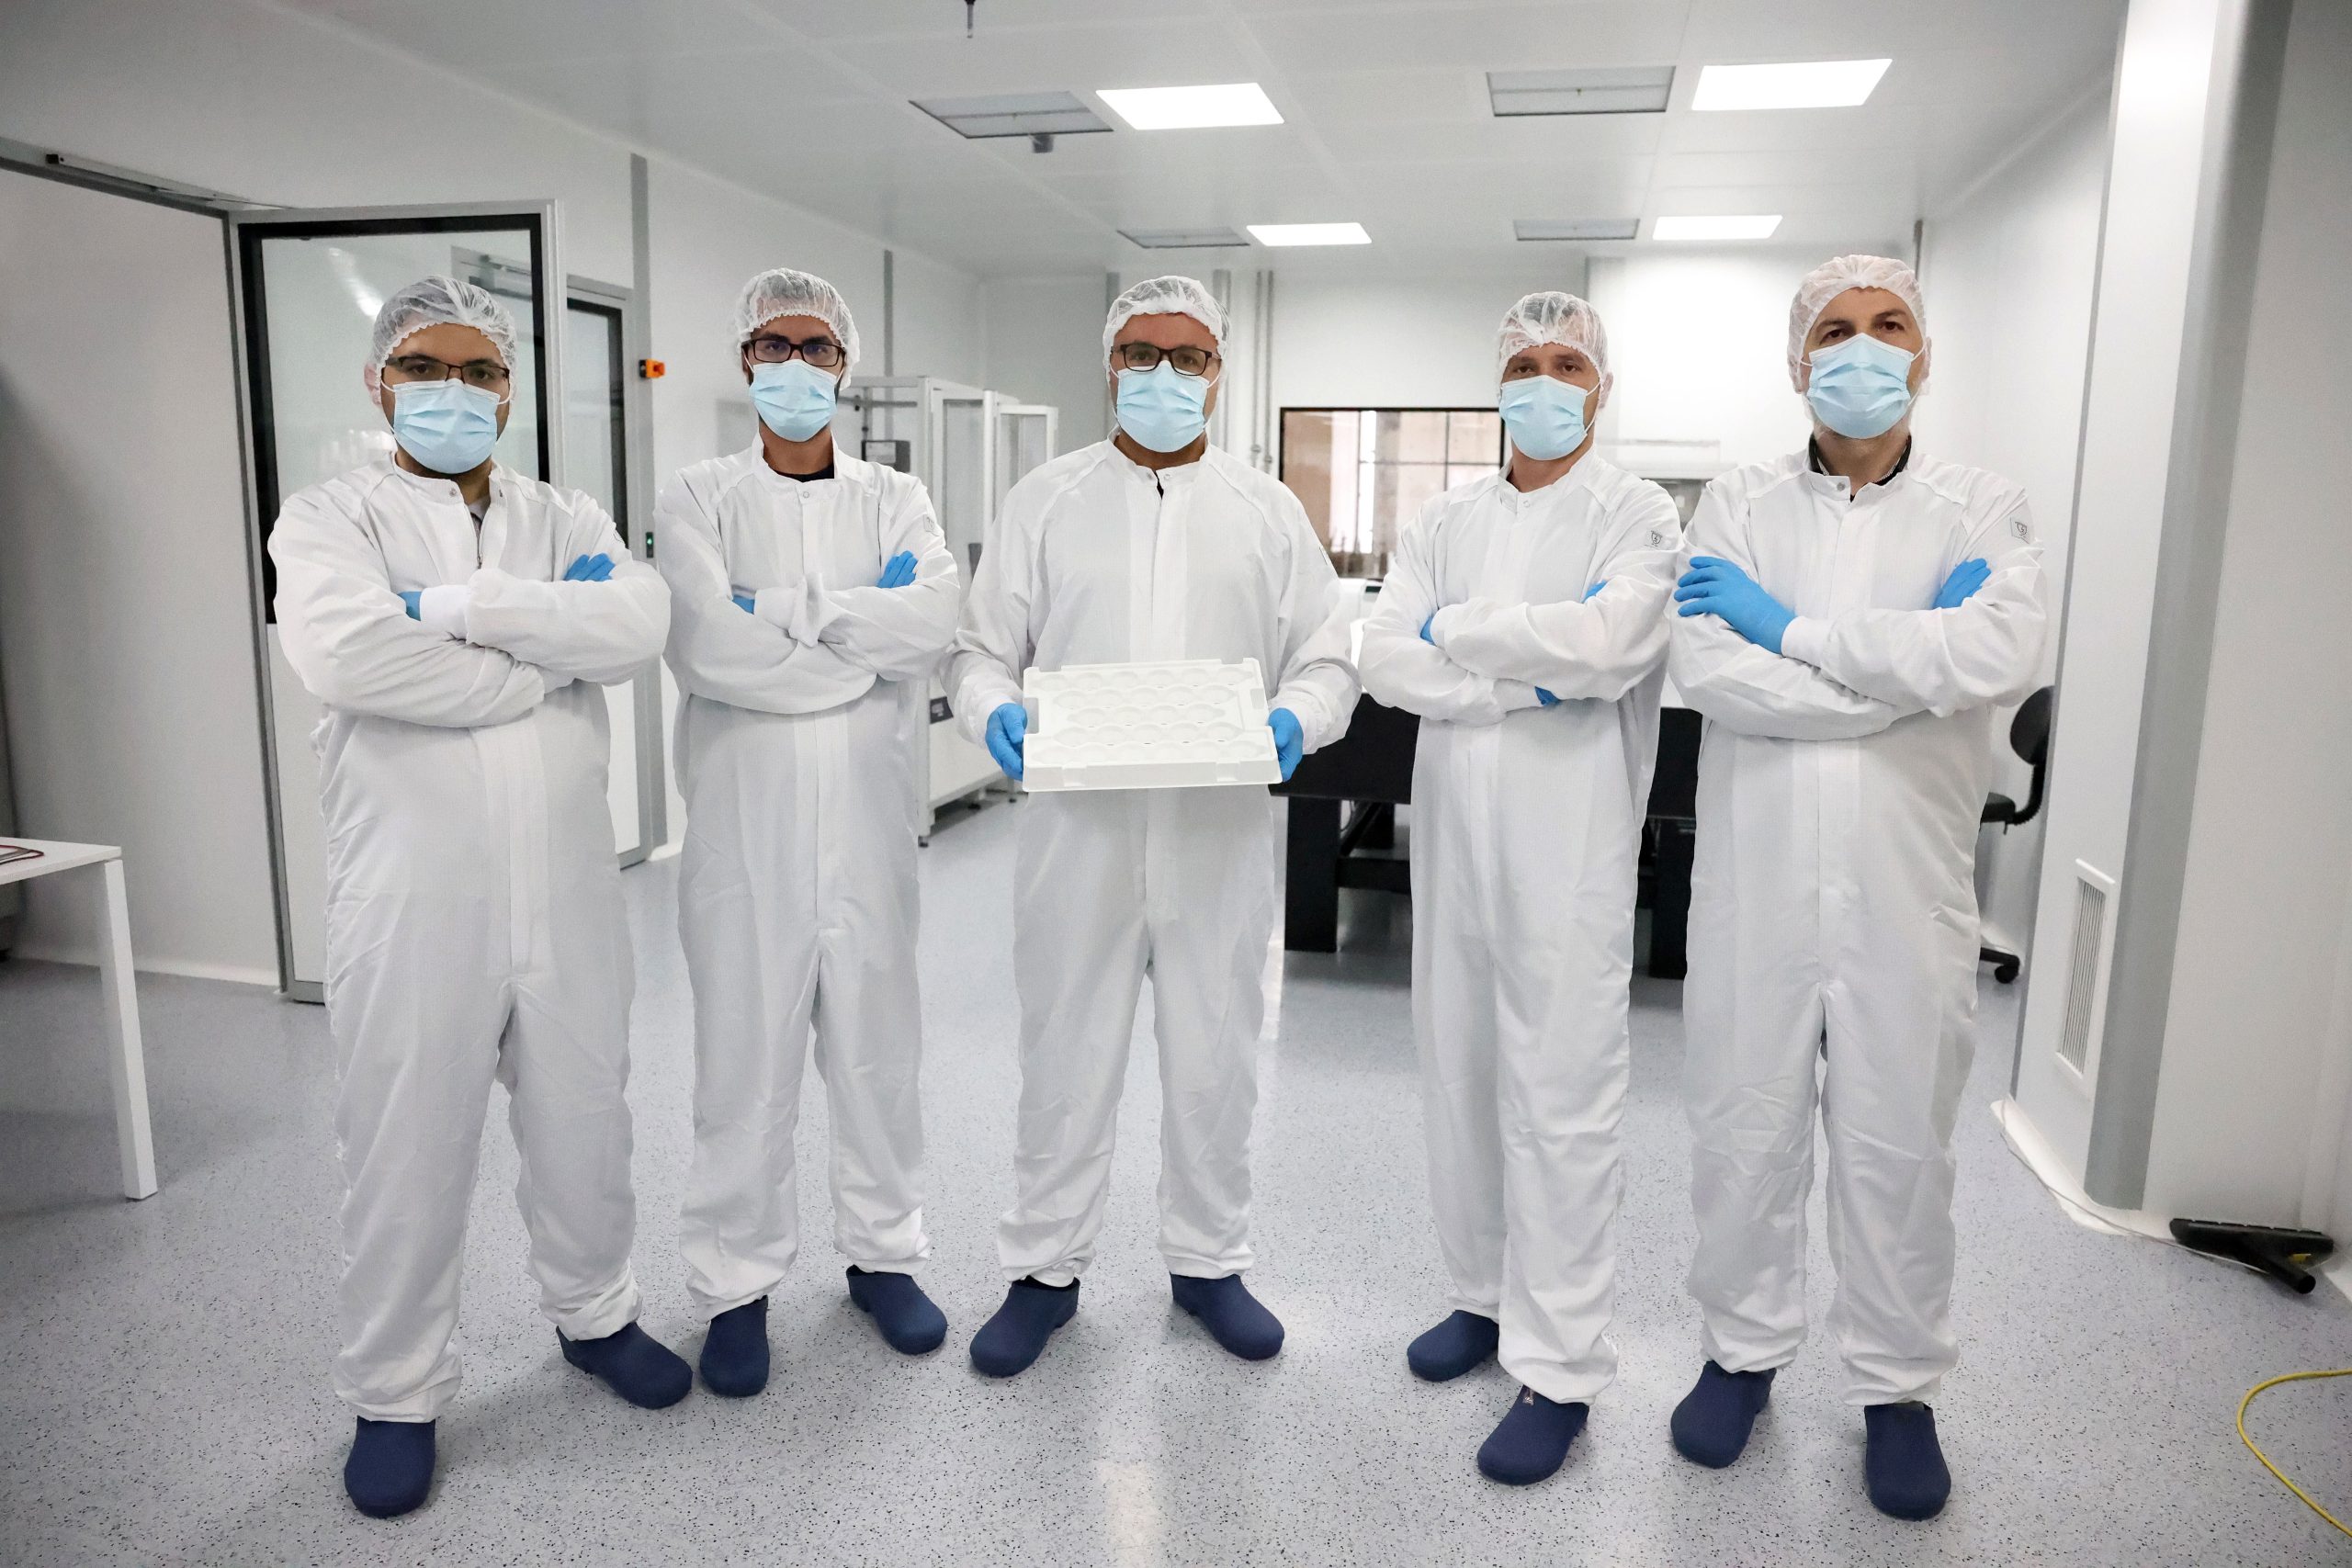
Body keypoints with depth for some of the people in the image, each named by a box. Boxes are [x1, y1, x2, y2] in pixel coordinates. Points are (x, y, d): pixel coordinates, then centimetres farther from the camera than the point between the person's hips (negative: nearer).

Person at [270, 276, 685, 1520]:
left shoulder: (566, 521, 10)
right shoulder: (330, 519, 1)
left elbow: (637, 621, -11)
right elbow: (341, 651, -21)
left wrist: (455, 606, -17)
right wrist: (545, 662, -12)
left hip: (567, 890, 3)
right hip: (411, 899, -2)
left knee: (584, 1124, 16)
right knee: (405, 1150, 8)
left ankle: (592, 1311, 39)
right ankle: (393, 1395, 28)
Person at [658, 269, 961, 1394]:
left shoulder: (892, 499, 9)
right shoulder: (700, 498, 3)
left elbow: (935, 615, -12)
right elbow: (706, 647, -14)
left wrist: (781, 612, -15)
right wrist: (869, 653, -10)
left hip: (867, 814, 2)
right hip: (747, 816, -2)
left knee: (878, 1044, 12)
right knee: (745, 1056, 4)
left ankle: (883, 1251, 30)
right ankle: (735, 1285, 23)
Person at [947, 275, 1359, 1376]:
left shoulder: (1268, 511, 10)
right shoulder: (1046, 500, 8)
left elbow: (1326, 658, 6)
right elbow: (981, 648, 6)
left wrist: (1296, 719, -15)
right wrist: (994, 713, -16)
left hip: (1221, 831, 1)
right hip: (1078, 826, 0)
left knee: (1214, 1056, 11)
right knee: (1065, 1050, 8)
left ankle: (1207, 1261, 30)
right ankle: (1045, 1267, 26)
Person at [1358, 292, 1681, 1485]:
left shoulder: (1638, 515, -1)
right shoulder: (1443, 521, 11)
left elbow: (1608, 640, -21)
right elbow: (1384, 661, -2)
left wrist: (1457, 631, -9)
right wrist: (1527, 678, -13)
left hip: (1570, 843, -5)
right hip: (1452, 833, 5)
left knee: (1560, 1102, -1)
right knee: (1459, 1076, 13)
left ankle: (1561, 1367, 12)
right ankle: (1486, 1296, 32)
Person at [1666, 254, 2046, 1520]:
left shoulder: (1979, 511, 4)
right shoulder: (1737, 508, 5)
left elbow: (2004, 655, -17)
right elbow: (1703, 669, -12)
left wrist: (1790, 626, -14)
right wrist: (1911, 675, -14)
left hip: (1905, 891, 0)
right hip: (1756, 882, 1)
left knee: (1899, 1145, 11)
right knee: (1744, 1129, 11)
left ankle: (1897, 1389, 30)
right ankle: (1743, 1352, 31)